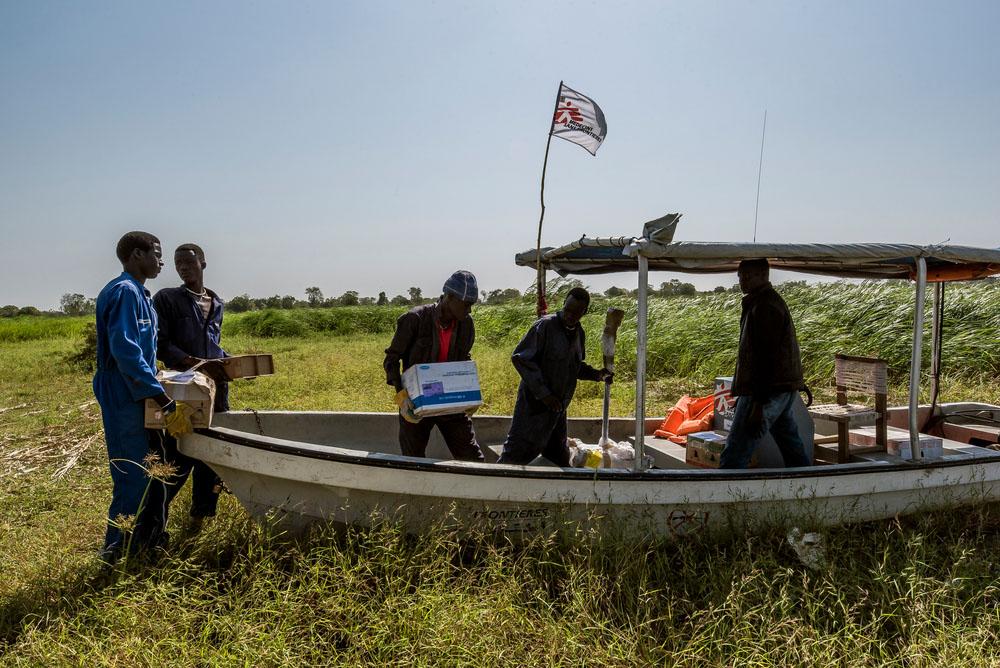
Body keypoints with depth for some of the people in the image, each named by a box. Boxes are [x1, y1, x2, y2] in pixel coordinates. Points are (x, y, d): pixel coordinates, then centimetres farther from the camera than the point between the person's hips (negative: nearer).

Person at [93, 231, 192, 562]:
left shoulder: (138, 293, 14)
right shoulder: (124, 291, -16)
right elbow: (125, 351, -27)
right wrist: (166, 403, -29)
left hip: (140, 399, 10)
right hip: (125, 401, -10)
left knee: (147, 473, 17)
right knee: (132, 480, -2)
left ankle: (149, 536, 30)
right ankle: (117, 555, 10)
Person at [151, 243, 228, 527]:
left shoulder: (216, 303, 15)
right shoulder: (167, 299, -1)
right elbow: (161, 344, -8)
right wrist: (193, 363, -21)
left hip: (216, 388, 5)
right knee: (178, 459, -6)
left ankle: (200, 517, 20)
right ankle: (156, 520, 7)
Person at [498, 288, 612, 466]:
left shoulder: (578, 332, 10)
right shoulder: (545, 326, -13)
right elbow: (520, 358, -18)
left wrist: (597, 374, 2)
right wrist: (543, 393, -20)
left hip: (557, 407, 7)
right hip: (535, 404, -7)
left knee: (559, 459, 15)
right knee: (517, 452, -6)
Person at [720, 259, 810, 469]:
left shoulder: (764, 307, -14)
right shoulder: (774, 301, 20)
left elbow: (766, 357, -20)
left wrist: (759, 404, -23)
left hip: (769, 391, -11)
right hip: (785, 388, 11)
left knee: (733, 457, -11)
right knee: (793, 452, 17)